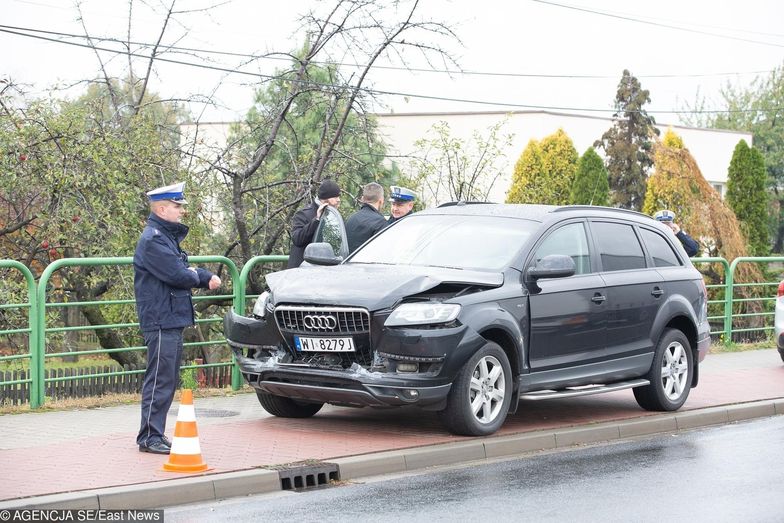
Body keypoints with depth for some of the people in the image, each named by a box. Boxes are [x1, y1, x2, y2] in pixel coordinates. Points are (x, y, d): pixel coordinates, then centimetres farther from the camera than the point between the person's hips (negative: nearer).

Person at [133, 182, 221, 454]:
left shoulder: (168, 236, 20)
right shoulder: (153, 240, -14)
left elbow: (185, 273, 18)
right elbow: (178, 275, -21)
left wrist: (207, 276, -3)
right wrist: (199, 276, 0)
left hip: (173, 320, 10)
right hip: (161, 321, -10)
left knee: (168, 380, 13)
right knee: (160, 380, -8)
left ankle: (155, 435, 20)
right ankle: (150, 437, -4)